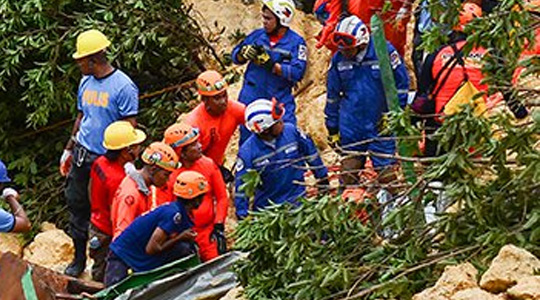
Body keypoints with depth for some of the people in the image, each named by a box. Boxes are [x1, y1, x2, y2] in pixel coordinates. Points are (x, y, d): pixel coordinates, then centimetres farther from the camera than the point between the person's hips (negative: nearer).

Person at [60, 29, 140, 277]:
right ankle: (79, 258, 20)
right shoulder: (86, 82, 9)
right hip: (82, 154, 6)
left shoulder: (123, 86, -13)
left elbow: (129, 127, -13)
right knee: (76, 204, 8)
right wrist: (69, 149, 21)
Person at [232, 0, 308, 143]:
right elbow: (236, 56, 8)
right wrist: (244, 54, -15)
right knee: (247, 137, 11)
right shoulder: (258, 35, 4)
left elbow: (296, 72, -17)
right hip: (251, 98, 3)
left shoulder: (296, 42, -7)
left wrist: (271, 64, -25)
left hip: (280, 100, -3)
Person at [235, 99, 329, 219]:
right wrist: (242, 215, -13)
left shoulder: (291, 131, -12)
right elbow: (242, 184, -12)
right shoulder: (247, 151, -17)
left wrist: (323, 180, 13)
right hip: (266, 208, -1)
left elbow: (311, 155, 4)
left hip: (297, 201, 1)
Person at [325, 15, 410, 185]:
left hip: (380, 126, -3)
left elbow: (401, 84, -2)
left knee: (385, 171, -1)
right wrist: (333, 129, 12)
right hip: (350, 126, 3)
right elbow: (333, 96, 10)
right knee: (348, 174, 7)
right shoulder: (338, 60, 0)